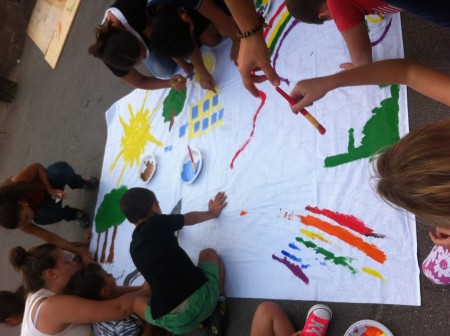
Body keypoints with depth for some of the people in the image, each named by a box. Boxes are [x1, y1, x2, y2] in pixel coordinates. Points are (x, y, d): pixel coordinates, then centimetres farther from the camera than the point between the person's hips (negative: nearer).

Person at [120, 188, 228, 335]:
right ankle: (218, 314, 10)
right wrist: (212, 213, 40)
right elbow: (191, 218, 20)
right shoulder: (157, 223, 2)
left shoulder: (134, 246, 14)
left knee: (137, 302, 34)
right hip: (202, 297, -2)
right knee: (209, 253, 27)